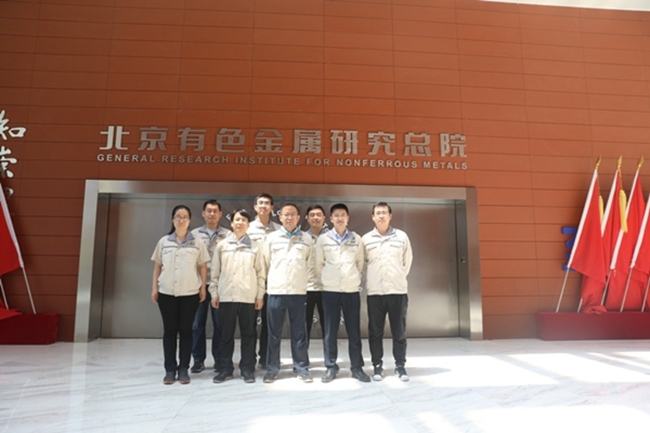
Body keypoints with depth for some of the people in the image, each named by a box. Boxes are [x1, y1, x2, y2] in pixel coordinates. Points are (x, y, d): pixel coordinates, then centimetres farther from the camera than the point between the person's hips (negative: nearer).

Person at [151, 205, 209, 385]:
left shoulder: (197, 243, 2)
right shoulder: (164, 241, 6)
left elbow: (203, 266, 4)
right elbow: (157, 266, 8)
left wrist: (203, 287, 0)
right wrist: (154, 287, 3)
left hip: (190, 293, -1)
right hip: (166, 292, 1)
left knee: (186, 330, 4)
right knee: (169, 330, 5)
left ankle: (183, 369, 12)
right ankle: (170, 370, 14)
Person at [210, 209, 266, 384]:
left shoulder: (255, 246, 4)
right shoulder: (222, 245, 6)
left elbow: (260, 272, 4)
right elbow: (215, 271, 7)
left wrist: (260, 295, 0)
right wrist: (214, 293, 3)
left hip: (248, 297, -1)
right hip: (226, 296, 1)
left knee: (248, 334, 6)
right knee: (226, 334, 8)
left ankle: (247, 369, 16)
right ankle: (226, 368, 19)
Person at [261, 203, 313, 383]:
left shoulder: (306, 239, 5)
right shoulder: (271, 238, 4)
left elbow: (309, 264, 10)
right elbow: (265, 263, 10)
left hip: (298, 291, 0)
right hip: (275, 291, 0)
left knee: (299, 333, 6)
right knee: (274, 333, 7)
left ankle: (302, 368, 17)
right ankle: (272, 369, 18)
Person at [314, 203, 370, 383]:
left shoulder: (356, 239, 4)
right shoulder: (323, 239, 0)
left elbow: (360, 263, 10)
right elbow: (318, 265, 6)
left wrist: (354, 279, 8)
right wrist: (327, 280, 8)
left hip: (352, 291, 1)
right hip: (330, 291, -1)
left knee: (354, 331, 6)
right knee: (330, 331, 4)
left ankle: (357, 367, 16)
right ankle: (331, 367, 15)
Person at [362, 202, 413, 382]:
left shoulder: (401, 236, 2)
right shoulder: (365, 239, 2)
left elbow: (408, 261, 11)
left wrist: (399, 277, 12)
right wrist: (372, 280, 7)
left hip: (398, 291, 0)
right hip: (374, 292, 0)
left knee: (399, 331, 7)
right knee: (375, 331, 6)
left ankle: (400, 365, 19)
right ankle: (377, 365, 17)